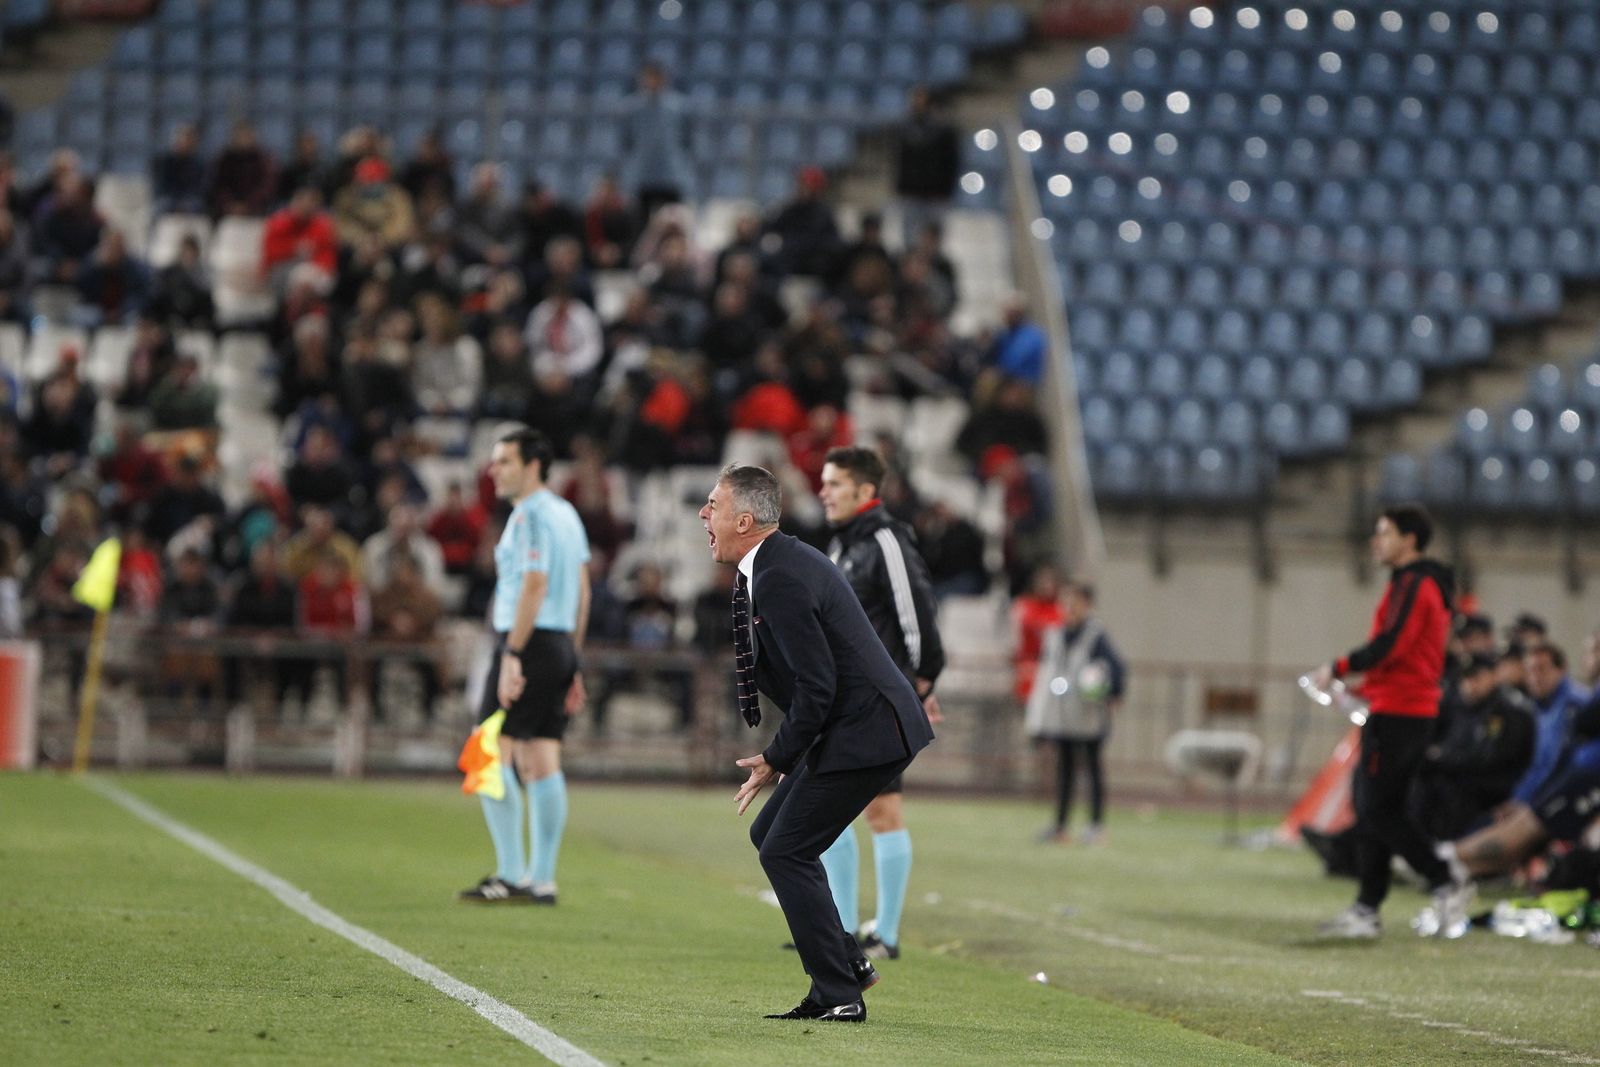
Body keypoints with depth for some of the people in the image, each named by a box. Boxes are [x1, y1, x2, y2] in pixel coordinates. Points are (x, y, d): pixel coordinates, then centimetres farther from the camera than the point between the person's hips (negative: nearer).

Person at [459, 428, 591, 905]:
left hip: (527, 643, -9)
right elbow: (582, 590, 19)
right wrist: (573, 662, 20)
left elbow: (534, 585, -19)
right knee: (541, 762, 8)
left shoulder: (530, 516, -11)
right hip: (561, 644, 9)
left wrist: (512, 655, -21)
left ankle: (512, 875, -10)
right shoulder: (567, 514, 17)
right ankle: (542, 879, 7)